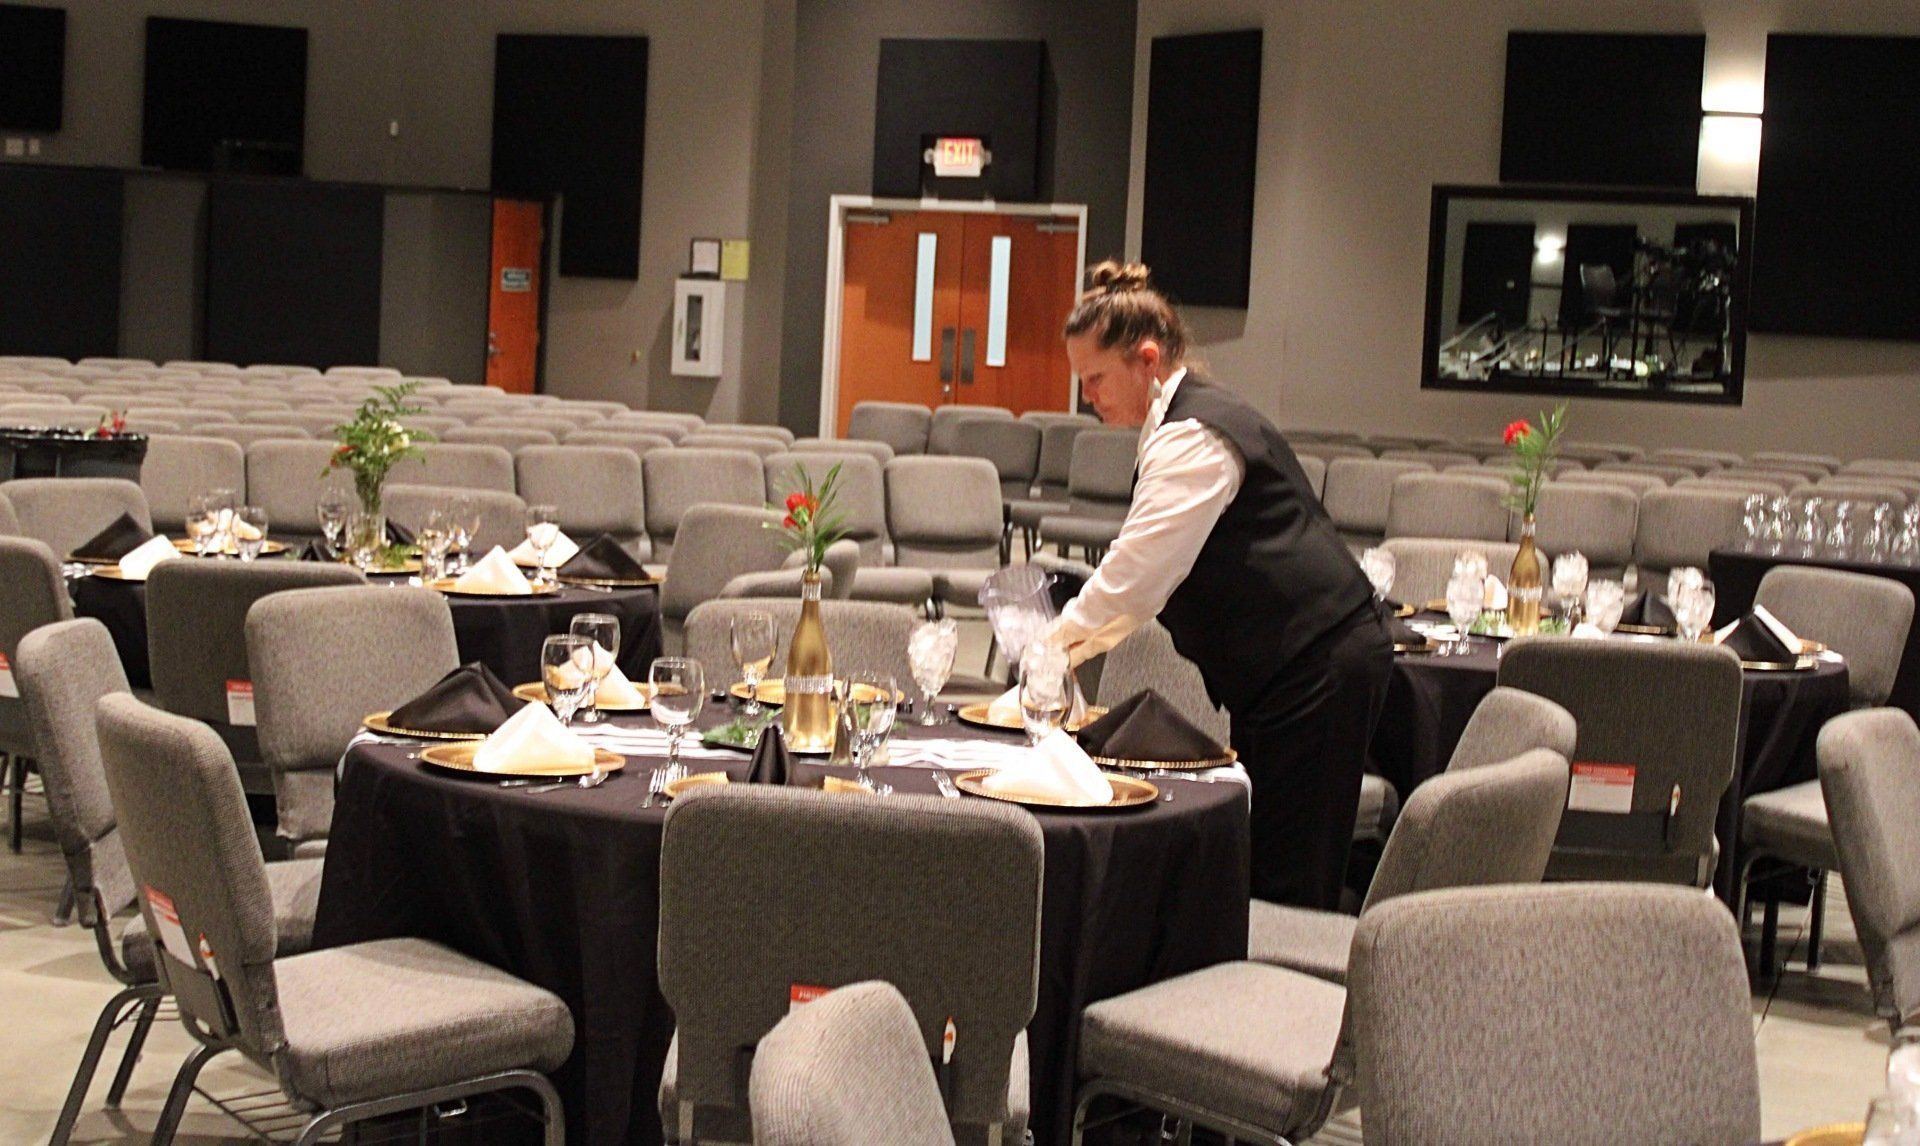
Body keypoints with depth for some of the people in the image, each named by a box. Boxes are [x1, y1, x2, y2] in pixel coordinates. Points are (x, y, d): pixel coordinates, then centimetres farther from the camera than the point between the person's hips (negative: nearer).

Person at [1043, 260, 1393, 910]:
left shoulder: (1191, 438, -15)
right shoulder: (1192, 424, 17)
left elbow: (1134, 574, -19)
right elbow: (1151, 577, 21)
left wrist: (1055, 643, -9)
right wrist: (1079, 640, 12)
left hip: (1314, 673, -11)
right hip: (1298, 668, 11)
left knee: (1283, 887, -9)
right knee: (1257, 874, 10)